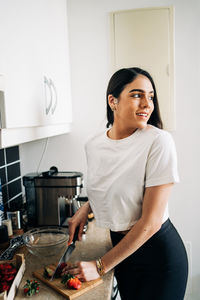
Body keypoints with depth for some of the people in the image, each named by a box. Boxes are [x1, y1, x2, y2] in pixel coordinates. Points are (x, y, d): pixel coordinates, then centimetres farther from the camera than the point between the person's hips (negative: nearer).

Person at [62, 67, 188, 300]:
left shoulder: (159, 141, -23)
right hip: (120, 246, 5)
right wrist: (86, 208, -5)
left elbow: (150, 222, -23)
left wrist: (100, 266, -17)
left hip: (159, 254, -4)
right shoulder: (94, 144, -5)